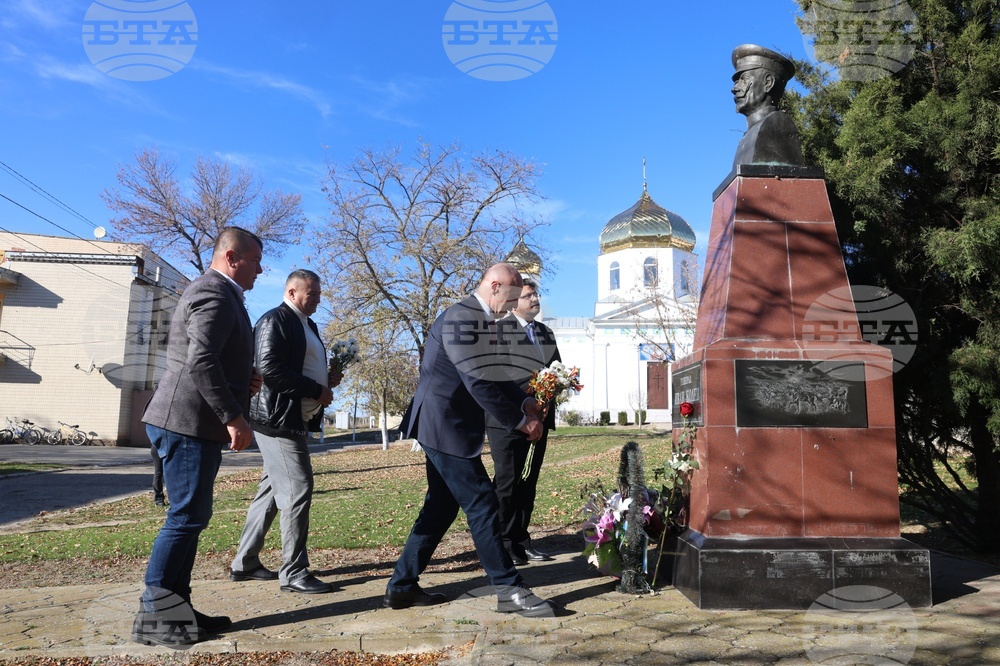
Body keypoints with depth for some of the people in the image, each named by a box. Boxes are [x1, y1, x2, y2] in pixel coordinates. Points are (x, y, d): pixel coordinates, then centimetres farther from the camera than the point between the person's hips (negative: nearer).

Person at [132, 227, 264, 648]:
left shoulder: (216, 293, 20)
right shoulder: (215, 294, -13)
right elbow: (200, 359, -25)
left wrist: (243, 380, 9)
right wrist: (233, 417, -23)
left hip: (192, 423, 11)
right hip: (190, 422, -11)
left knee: (191, 518, 13)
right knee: (186, 518, -4)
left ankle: (175, 609, 20)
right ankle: (153, 616, 5)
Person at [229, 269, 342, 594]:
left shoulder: (308, 325, 19)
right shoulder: (274, 320, -11)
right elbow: (270, 368, -22)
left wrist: (327, 378, 6)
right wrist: (317, 390, -18)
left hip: (297, 420, 10)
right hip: (278, 419, -10)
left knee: (272, 491, 14)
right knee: (297, 490, -9)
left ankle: (245, 563, 25)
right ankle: (294, 573, -1)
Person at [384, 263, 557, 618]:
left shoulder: (481, 319, 13)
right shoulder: (461, 319, -19)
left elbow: (494, 374, 19)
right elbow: (479, 382, -23)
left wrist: (524, 401, 2)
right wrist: (520, 420, -15)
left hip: (450, 426, 11)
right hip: (446, 427, -11)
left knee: (441, 507, 14)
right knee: (482, 504, -5)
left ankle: (401, 586, 23)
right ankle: (509, 590, 4)